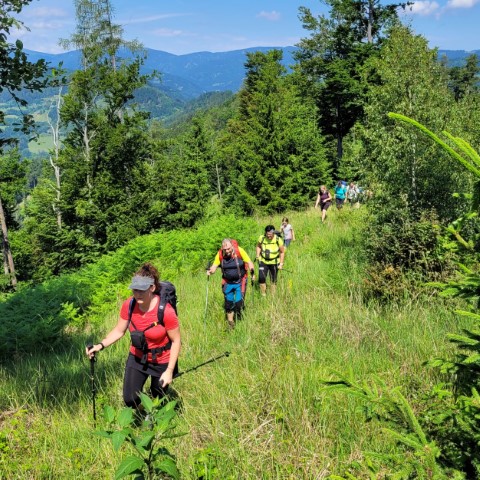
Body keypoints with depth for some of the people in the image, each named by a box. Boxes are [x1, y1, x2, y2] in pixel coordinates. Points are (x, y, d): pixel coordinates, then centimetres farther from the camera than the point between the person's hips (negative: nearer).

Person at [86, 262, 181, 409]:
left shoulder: (166, 311, -30)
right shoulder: (128, 305, -18)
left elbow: (176, 341, -18)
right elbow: (119, 331, -3)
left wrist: (169, 371, -18)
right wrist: (100, 345, -19)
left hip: (161, 361, -3)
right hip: (137, 357, 3)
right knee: (129, 400, 4)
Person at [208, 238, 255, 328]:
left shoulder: (239, 251, -18)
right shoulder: (220, 254, -11)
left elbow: (249, 262, -13)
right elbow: (214, 266, -3)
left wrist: (252, 272, -29)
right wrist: (210, 271, -25)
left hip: (240, 282, -3)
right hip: (227, 283, 3)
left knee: (239, 302, -6)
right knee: (228, 303, 9)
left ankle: (239, 320, 17)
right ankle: (230, 322, 28)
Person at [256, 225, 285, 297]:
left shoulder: (278, 240, -17)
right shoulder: (262, 238, -13)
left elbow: (282, 252, -5)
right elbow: (258, 246, 9)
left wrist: (281, 263, -7)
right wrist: (257, 256, -2)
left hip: (274, 263, -1)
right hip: (263, 261, 1)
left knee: (273, 280, 9)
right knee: (261, 277, -13)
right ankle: (263, 294, 5)